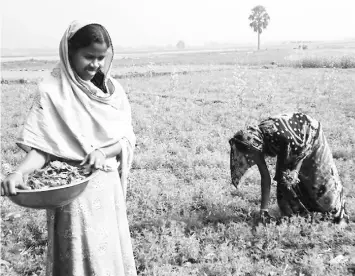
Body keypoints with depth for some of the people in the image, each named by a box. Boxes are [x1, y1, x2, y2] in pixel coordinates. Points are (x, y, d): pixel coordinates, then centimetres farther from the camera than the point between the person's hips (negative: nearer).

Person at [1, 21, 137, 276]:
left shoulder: (111, 90, 3)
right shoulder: (52, 91, -9)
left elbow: (127, 137, 3)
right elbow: (41, 147, -11)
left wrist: (104, 152, -17)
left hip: (108, 185, 5)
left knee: (112, 252, 15)